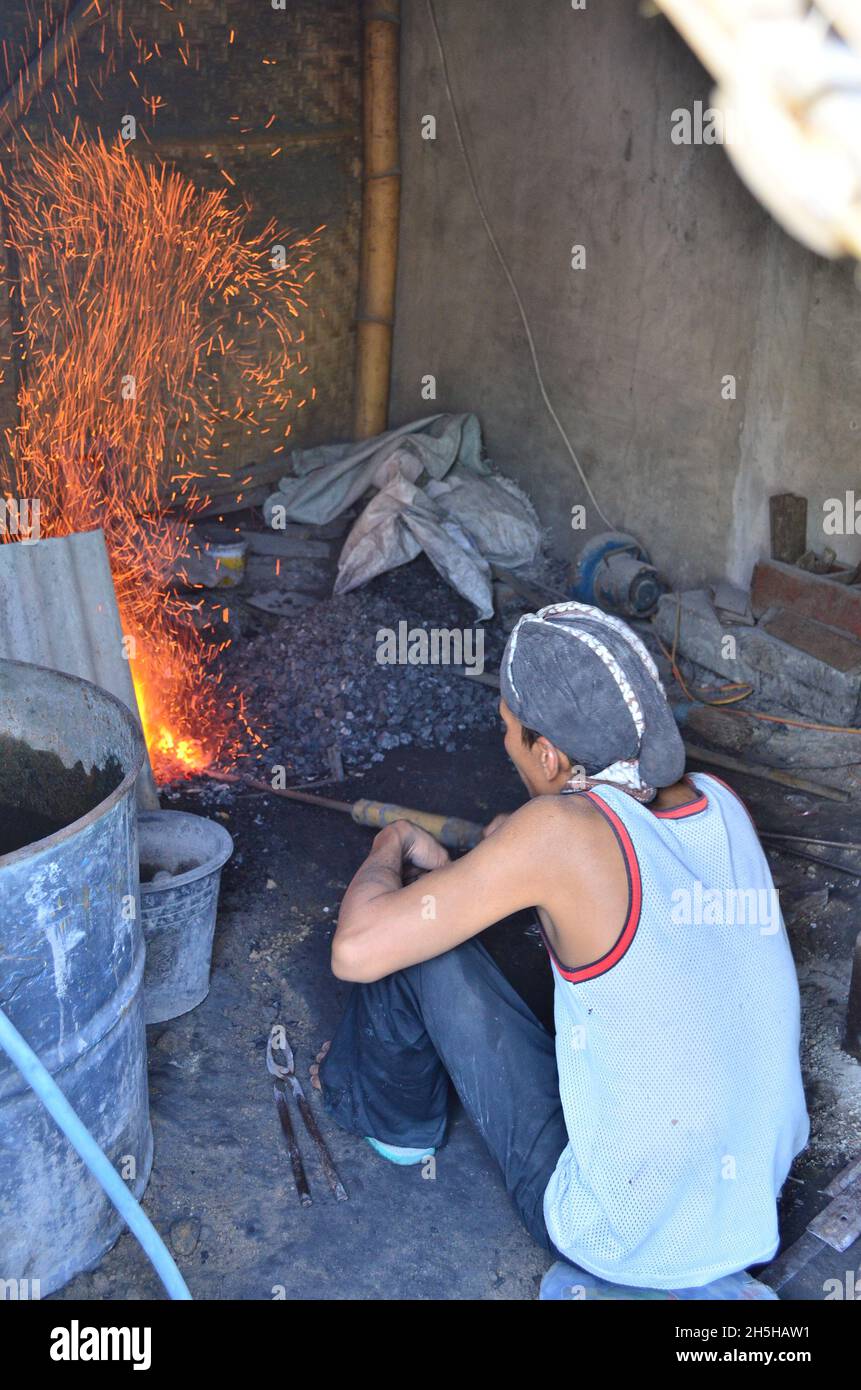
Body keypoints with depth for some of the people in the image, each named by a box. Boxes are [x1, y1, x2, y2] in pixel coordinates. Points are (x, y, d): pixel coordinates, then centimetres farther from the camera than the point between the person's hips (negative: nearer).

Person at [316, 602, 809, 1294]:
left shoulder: (565, 828, -26)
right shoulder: (722, 804, -6)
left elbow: (356, 950, -22)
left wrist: (391, 847, -2)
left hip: (615, 1239, -6)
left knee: (413, 938, -2)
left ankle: (386, 1113, 28)